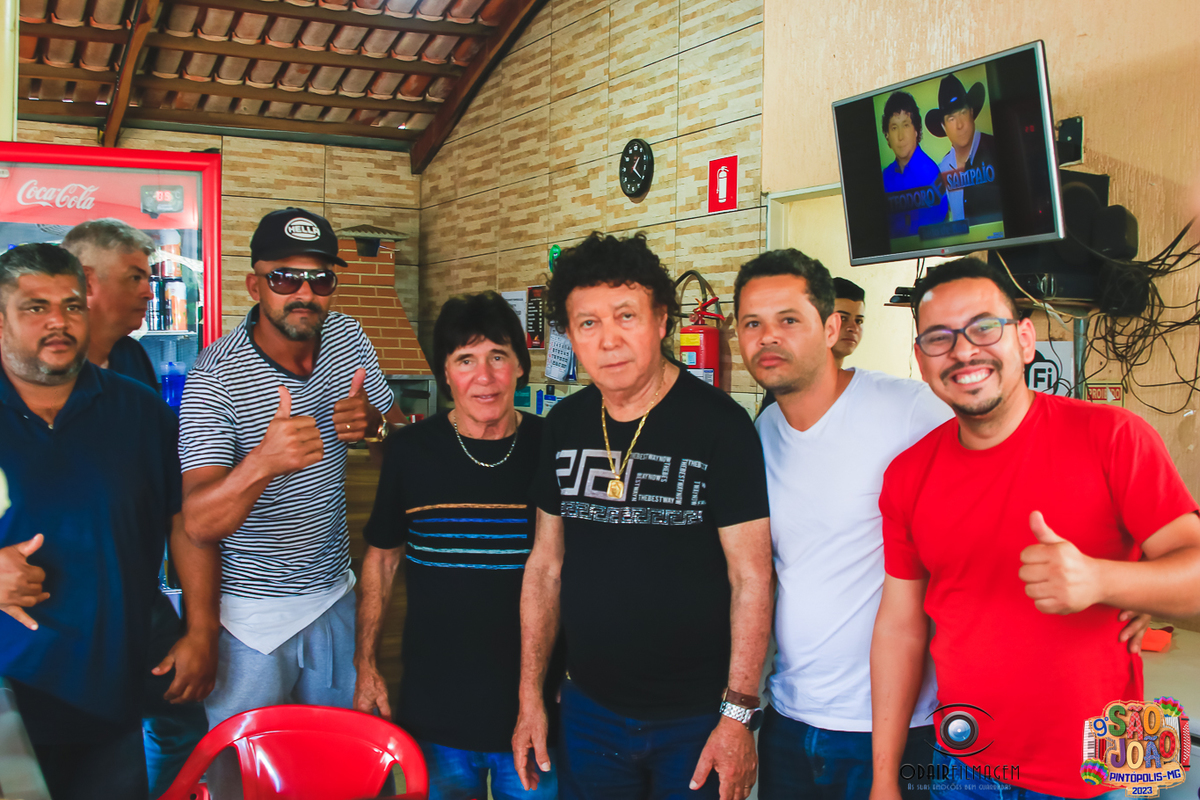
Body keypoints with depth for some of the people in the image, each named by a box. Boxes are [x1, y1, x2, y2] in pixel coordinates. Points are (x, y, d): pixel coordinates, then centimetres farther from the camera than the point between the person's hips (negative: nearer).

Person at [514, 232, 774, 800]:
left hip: (698, 716, -4)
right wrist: (531, 696, 6)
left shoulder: (720, 424, -14)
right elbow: (545, 565, 7)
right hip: (588, 709, 4)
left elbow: (751, 578, -13)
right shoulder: (564, 425, 1)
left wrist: (738, 714, -15)